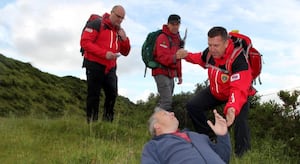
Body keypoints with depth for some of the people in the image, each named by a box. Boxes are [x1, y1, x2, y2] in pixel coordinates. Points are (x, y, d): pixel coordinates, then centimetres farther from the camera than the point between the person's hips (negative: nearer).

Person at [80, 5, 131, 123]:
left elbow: (125, 52, 16)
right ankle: (91, 122, 8)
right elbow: (84, 42, -16)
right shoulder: (97, 24, -7)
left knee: (112, 94, 2)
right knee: (94, 95, -1)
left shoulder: (119, 30, 14)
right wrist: (104, 53, -23)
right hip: (94, 65, -6)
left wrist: (124, 39, -4)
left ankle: (108, 121, 13)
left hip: (110, 68, 6)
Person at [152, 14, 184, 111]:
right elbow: (163, 58, -24)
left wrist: (179, 74, 19)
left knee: (164, 101, 14)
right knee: (167, 101, -17)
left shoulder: (177, 38, 16)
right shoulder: (163, 38, -13)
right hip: (161, 73, -9)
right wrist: (175, 57, -41)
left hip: (171, 74, 9)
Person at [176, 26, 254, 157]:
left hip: (239, 93, -6)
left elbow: (239, 89, -47)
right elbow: (201, 59, 13)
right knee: (192, 106, 1)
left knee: (239, 120, -30)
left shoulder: (238, 59, -38)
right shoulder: (209, 53, -16)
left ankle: (243, 154, -4)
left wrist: (232, 108, -66)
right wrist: (187, 56, -7)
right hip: (215, 91, 7)